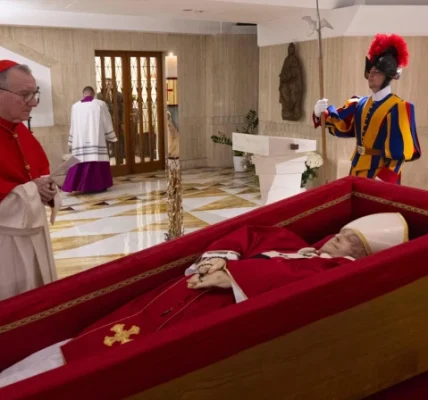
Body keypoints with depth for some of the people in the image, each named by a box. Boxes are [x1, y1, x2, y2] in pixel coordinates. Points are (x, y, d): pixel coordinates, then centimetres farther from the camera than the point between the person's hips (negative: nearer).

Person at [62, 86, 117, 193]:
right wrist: (111, 138, 12)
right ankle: (98, 185, 3)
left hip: (80, 141, 2)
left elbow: (73, 126, 12)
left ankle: (79, 185, 2)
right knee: (97, 161, 1)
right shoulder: (100, 104, 1)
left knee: (81, 162, 3)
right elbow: (107, 123, 4)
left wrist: (71, 143, 18)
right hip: (96, 140, -2)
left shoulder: (75, 106, 8)